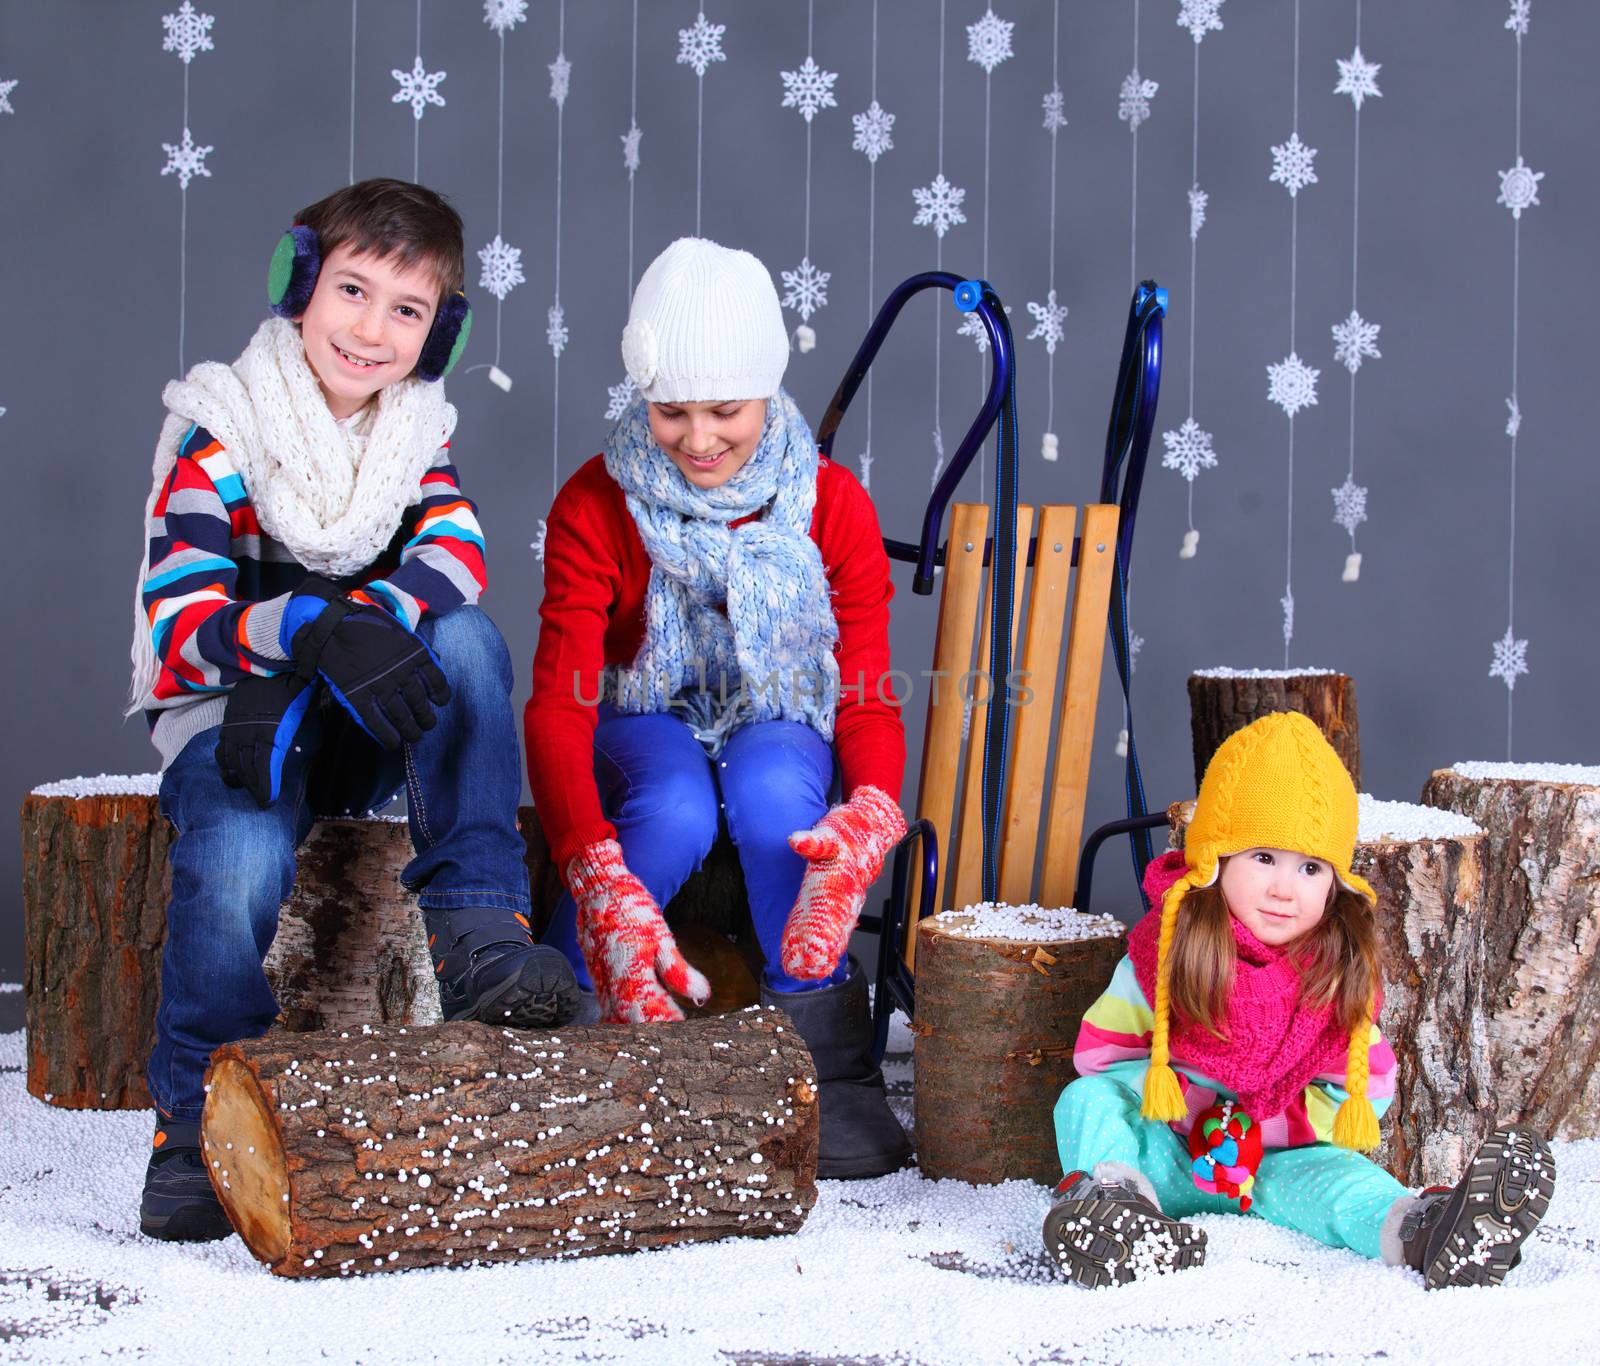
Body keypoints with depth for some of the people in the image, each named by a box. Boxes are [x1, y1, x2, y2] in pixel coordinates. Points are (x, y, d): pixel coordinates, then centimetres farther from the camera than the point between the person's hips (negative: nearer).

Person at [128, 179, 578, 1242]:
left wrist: (356, 628, -35)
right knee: (239, 863, -34)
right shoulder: (218, 434, -7)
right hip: (231, 714, -3)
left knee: (464, 638, -26)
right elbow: (180, 623, -19)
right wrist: (314, 629, -40)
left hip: (372, 723, 4)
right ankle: (198, 1117, -13)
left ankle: (476, 922, -28)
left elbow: (456, 556, -16)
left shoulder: (419, 438, 6)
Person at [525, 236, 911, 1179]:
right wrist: (602, 883, -45)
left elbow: (869, 702, -16)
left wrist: (870, 819, -41)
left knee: (771, 790, -35)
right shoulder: (595, 507, -17)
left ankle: (830, 1066, -19)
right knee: (677, 813, -36)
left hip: (779, 727, 1)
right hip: (648, 727, -1)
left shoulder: (834, 505, -13)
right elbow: (558, 705, -26)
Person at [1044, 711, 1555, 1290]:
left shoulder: (1342, 974, 1)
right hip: (1166, 1157, 0)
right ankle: (1114, 1197, -48)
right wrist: (1187, 1106, -15)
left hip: (1272, 1162, 0)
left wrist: (1271, 1122, -12)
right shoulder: (1164, 951, -4)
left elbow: (1367, 1086, 2)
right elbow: (1102, 1053, -1)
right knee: (1089, 1101, -22)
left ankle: (1414, 1229, -57)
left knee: (1328, 1172, -30)